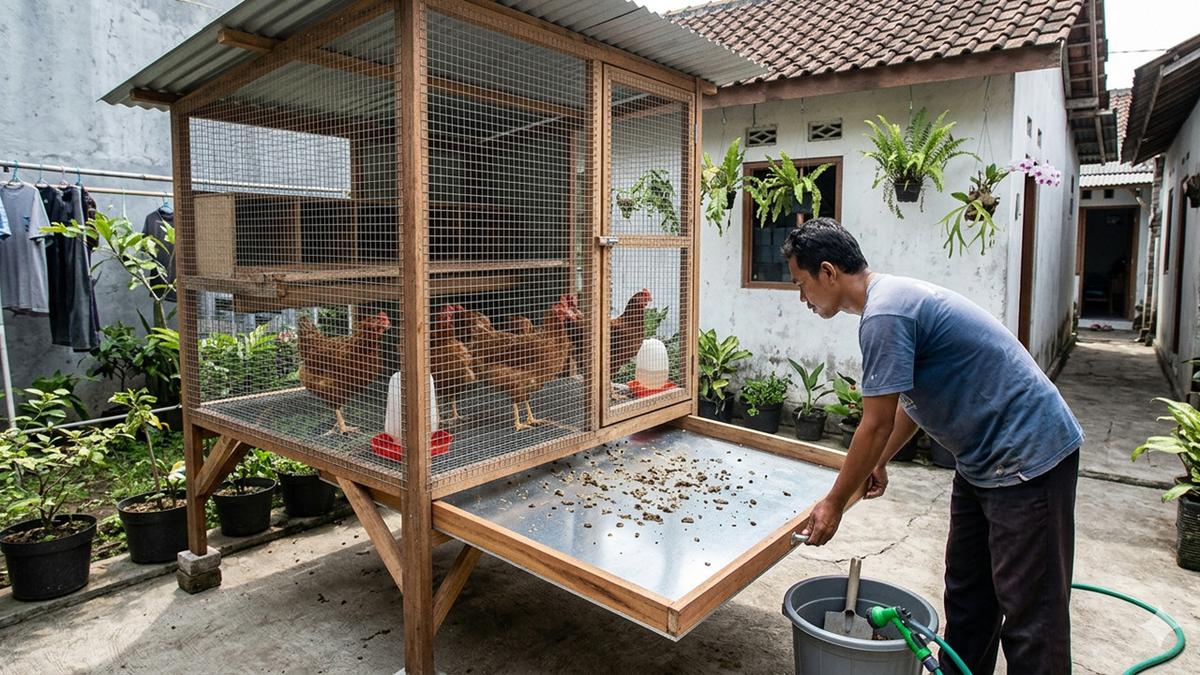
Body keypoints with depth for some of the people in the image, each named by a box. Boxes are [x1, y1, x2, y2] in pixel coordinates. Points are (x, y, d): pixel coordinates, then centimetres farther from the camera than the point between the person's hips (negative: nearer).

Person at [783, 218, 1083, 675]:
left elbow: (876, 426, -21)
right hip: (984, 457, 10)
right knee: (966, 590, 17)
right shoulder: (893, 297, 8)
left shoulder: (883, 315, -23)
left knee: (1029, 607, -1)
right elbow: (913, 401, 18)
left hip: (1026, 457, -10)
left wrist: (834, 504, -10)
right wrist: (877, 463, 24)